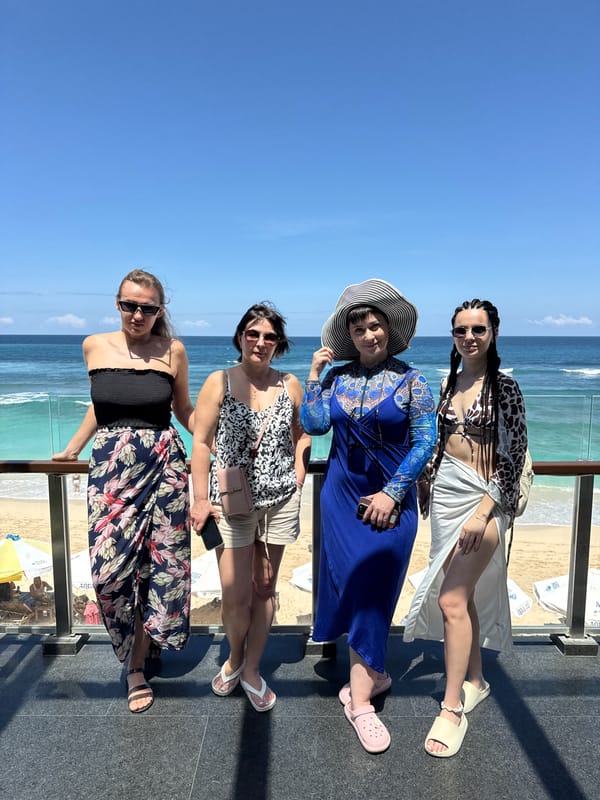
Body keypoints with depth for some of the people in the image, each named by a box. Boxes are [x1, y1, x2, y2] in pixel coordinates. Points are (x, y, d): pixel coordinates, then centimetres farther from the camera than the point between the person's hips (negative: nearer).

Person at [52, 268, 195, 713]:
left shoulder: (173, 351, 1)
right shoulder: (95, 346, 6)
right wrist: (72, 450, 23)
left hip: (164, 466, -1)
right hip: (111, 467, 1)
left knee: (158, 565, 2)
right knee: (110, 569, -4)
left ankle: (136, 665, 26)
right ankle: (134, 653, 26)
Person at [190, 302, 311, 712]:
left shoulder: (290, 385, 4)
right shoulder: (219, 382, -3)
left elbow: (302, 434, 16)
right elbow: (201, 442, -3)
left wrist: (298, 478, 2)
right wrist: (201, 498, -7)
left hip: (280, 501, 3)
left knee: (265, 588, 12)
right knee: (236, 595, 0)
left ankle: (252, 670, 33)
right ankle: (234, 658, 33)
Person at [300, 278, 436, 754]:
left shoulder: (410, 380, -4)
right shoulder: (336, 377, 3)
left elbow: (425, 442, -7)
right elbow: (315, 424, -6)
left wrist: (391, 493, -11)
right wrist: (314, 373, -8)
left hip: (391, 500, -2)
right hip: (342, 496, 3)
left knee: (372, 588, 0)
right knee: (353, 584, 5)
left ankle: (360, 697, 12)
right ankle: (373, 674, 27)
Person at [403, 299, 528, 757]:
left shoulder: (504, 388, -9)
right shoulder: (448, 384, 7)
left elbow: (514, 459, -12)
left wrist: (482, 513, -19)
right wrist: (428, 487, 13)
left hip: (485, 498, -6)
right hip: (446, 494, 6)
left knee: (451, 599, -8)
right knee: (464, 594, 16)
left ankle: (452, 708, 6)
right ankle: (475, 681, 35)